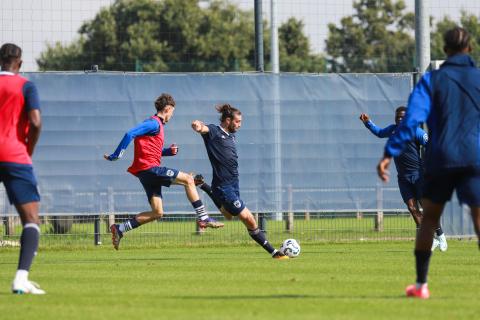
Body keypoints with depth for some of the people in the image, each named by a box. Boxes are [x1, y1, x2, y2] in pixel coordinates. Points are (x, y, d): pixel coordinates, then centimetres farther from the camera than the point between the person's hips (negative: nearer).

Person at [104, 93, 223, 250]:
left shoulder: (157, 124, 22)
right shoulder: (154, 123, -8)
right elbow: (130, 134, -20)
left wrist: (169, 151, 11)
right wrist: (116, 156, -20)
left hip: (147, 172, 10)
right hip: (149, 168, -10)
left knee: (157, 213, 5)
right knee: (188, 180, -8)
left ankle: (120, 229, 4)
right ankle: (203, 218, -7)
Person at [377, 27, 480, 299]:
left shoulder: (432, 80, 2)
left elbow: (412, 120, -9)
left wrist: (389, 154, -9)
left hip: (440, 159, 1)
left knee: (430, 218, 16)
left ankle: (421, 284, 18)